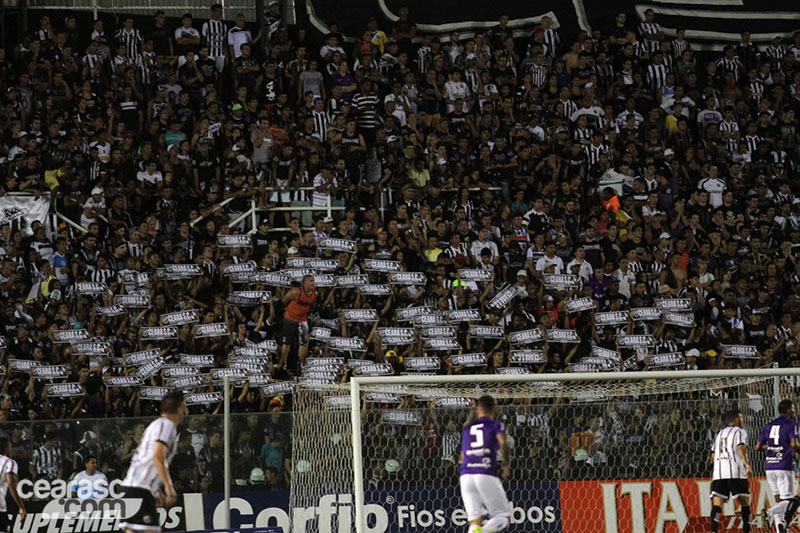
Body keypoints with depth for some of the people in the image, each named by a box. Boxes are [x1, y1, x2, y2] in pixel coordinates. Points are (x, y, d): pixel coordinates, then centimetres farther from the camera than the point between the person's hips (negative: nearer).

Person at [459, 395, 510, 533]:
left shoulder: (468, 427, 22)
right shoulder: (496, 425, 10)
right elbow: (503, 443, -10)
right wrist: (507, 465, 2)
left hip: (466, 475, 4)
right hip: (487, 474, -4)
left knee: (475, 520, 2)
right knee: (502, 517, 2)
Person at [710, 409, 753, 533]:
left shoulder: (720, 433, 27)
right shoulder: (740, 431, 8)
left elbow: (713, 455, 26)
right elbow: (741, 447, -11)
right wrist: (747, 465, -21)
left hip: (718, 472, 5)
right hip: (735, 472, -5)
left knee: (717, 504, -7)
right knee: (745, 502, 7)